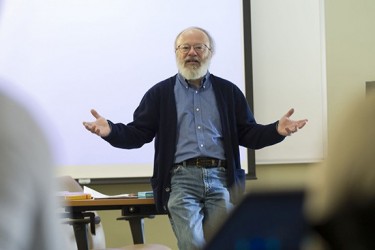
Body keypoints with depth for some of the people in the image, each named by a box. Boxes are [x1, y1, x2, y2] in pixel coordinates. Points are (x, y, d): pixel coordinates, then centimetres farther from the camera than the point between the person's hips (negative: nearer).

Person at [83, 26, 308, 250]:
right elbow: (138, 134, 8)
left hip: (221, 180, 2)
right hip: (181, 180, -2)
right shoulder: (160, 93, 13)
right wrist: (110, 131, -11)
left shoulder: (228, 91, 16)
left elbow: (248, 134, 14)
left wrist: (277, 130, -5)